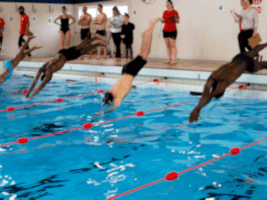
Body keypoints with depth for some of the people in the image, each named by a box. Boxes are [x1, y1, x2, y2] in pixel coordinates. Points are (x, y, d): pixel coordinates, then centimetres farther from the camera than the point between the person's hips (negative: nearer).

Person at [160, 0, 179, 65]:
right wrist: (162, 20, -5)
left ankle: (174, 60, -5)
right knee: (168, 45, 5)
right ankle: (169, 59, 7)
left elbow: (178, 21, -4)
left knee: (173, 45, -6)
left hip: (172, 31, -5)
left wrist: (175, 18, -24)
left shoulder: (175, 12, -4)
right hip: (165, 30, 5)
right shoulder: (165, 12, 12)